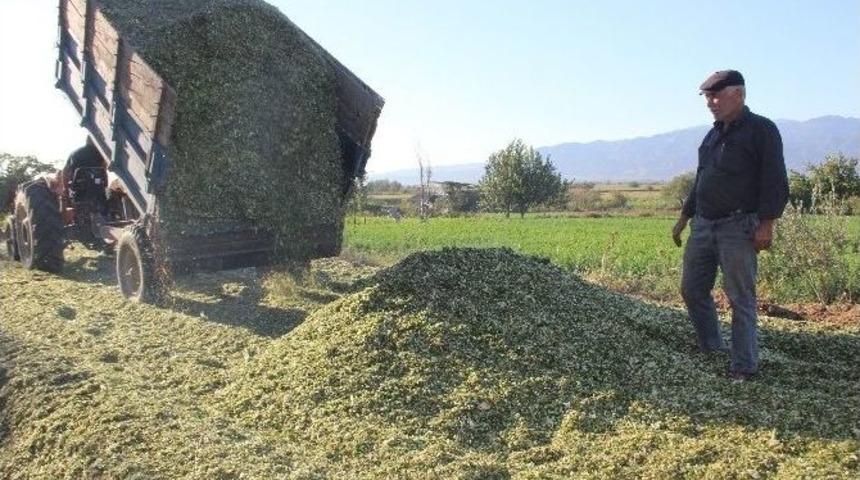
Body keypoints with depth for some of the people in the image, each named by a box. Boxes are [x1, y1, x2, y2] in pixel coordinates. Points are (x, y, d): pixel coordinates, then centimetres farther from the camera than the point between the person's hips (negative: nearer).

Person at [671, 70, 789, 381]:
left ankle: (744, 367, 5)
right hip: (702, 226, 8)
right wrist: (684, 218, 24)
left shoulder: (761, 130, -5)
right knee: (692, 290, 10)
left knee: (740, 298, -4)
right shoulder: (713, 135, 18)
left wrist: (766, 225, -19)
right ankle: (711, 350, 26)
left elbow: (775, 181, -12)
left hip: (738, 229, -8)